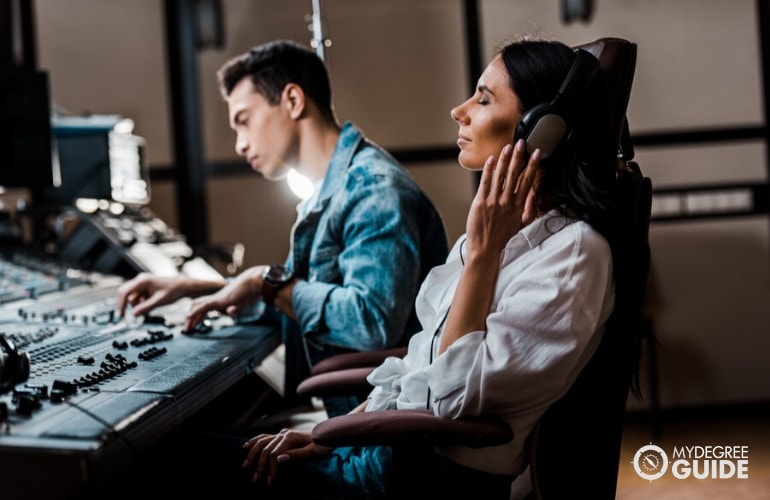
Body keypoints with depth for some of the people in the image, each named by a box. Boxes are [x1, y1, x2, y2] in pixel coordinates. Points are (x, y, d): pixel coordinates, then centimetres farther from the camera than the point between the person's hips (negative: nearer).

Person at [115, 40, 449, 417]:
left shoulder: (375, 189, -16)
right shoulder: (329, 193, 17)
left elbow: (372, 322, -28)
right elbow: (302, 302, 27)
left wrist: (268, 282, -15)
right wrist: (192, 288, 19)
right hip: (327, 409, 9)